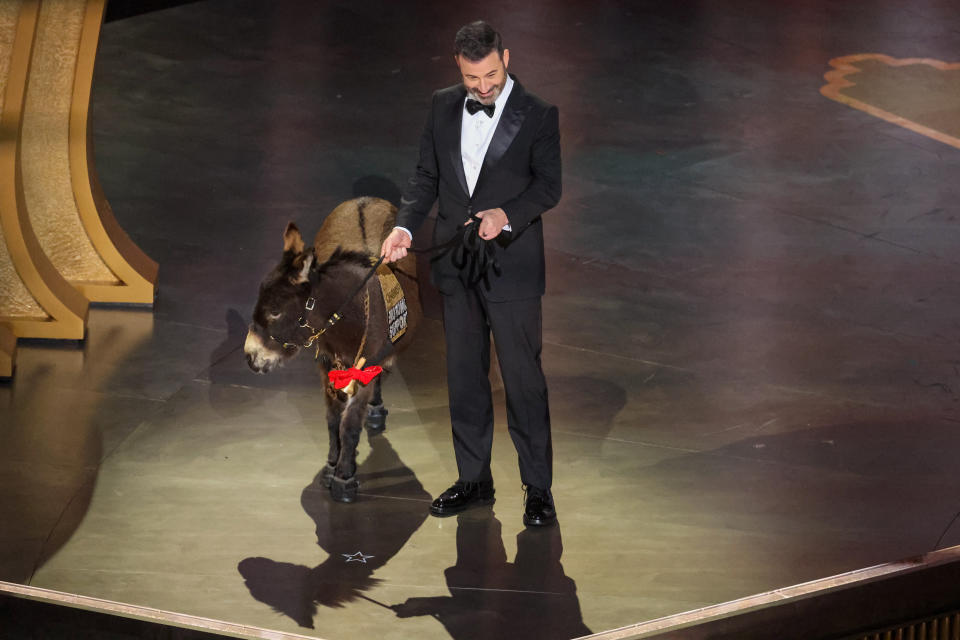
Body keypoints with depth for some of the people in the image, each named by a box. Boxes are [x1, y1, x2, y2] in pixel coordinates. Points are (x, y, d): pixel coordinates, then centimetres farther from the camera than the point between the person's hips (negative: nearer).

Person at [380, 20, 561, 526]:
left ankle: (538, 488, 11)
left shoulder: (538, 114, -7)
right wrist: (404, 226, -6)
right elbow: (426, 175, 9)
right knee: (464, 376, 13)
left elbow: (549, 185, -6)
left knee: (523, 380, -1)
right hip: (456, 265, 5)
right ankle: (474, 480, 26)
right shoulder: (443, 107, 6)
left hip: (512, 266, -5)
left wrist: (508, 213, -23)